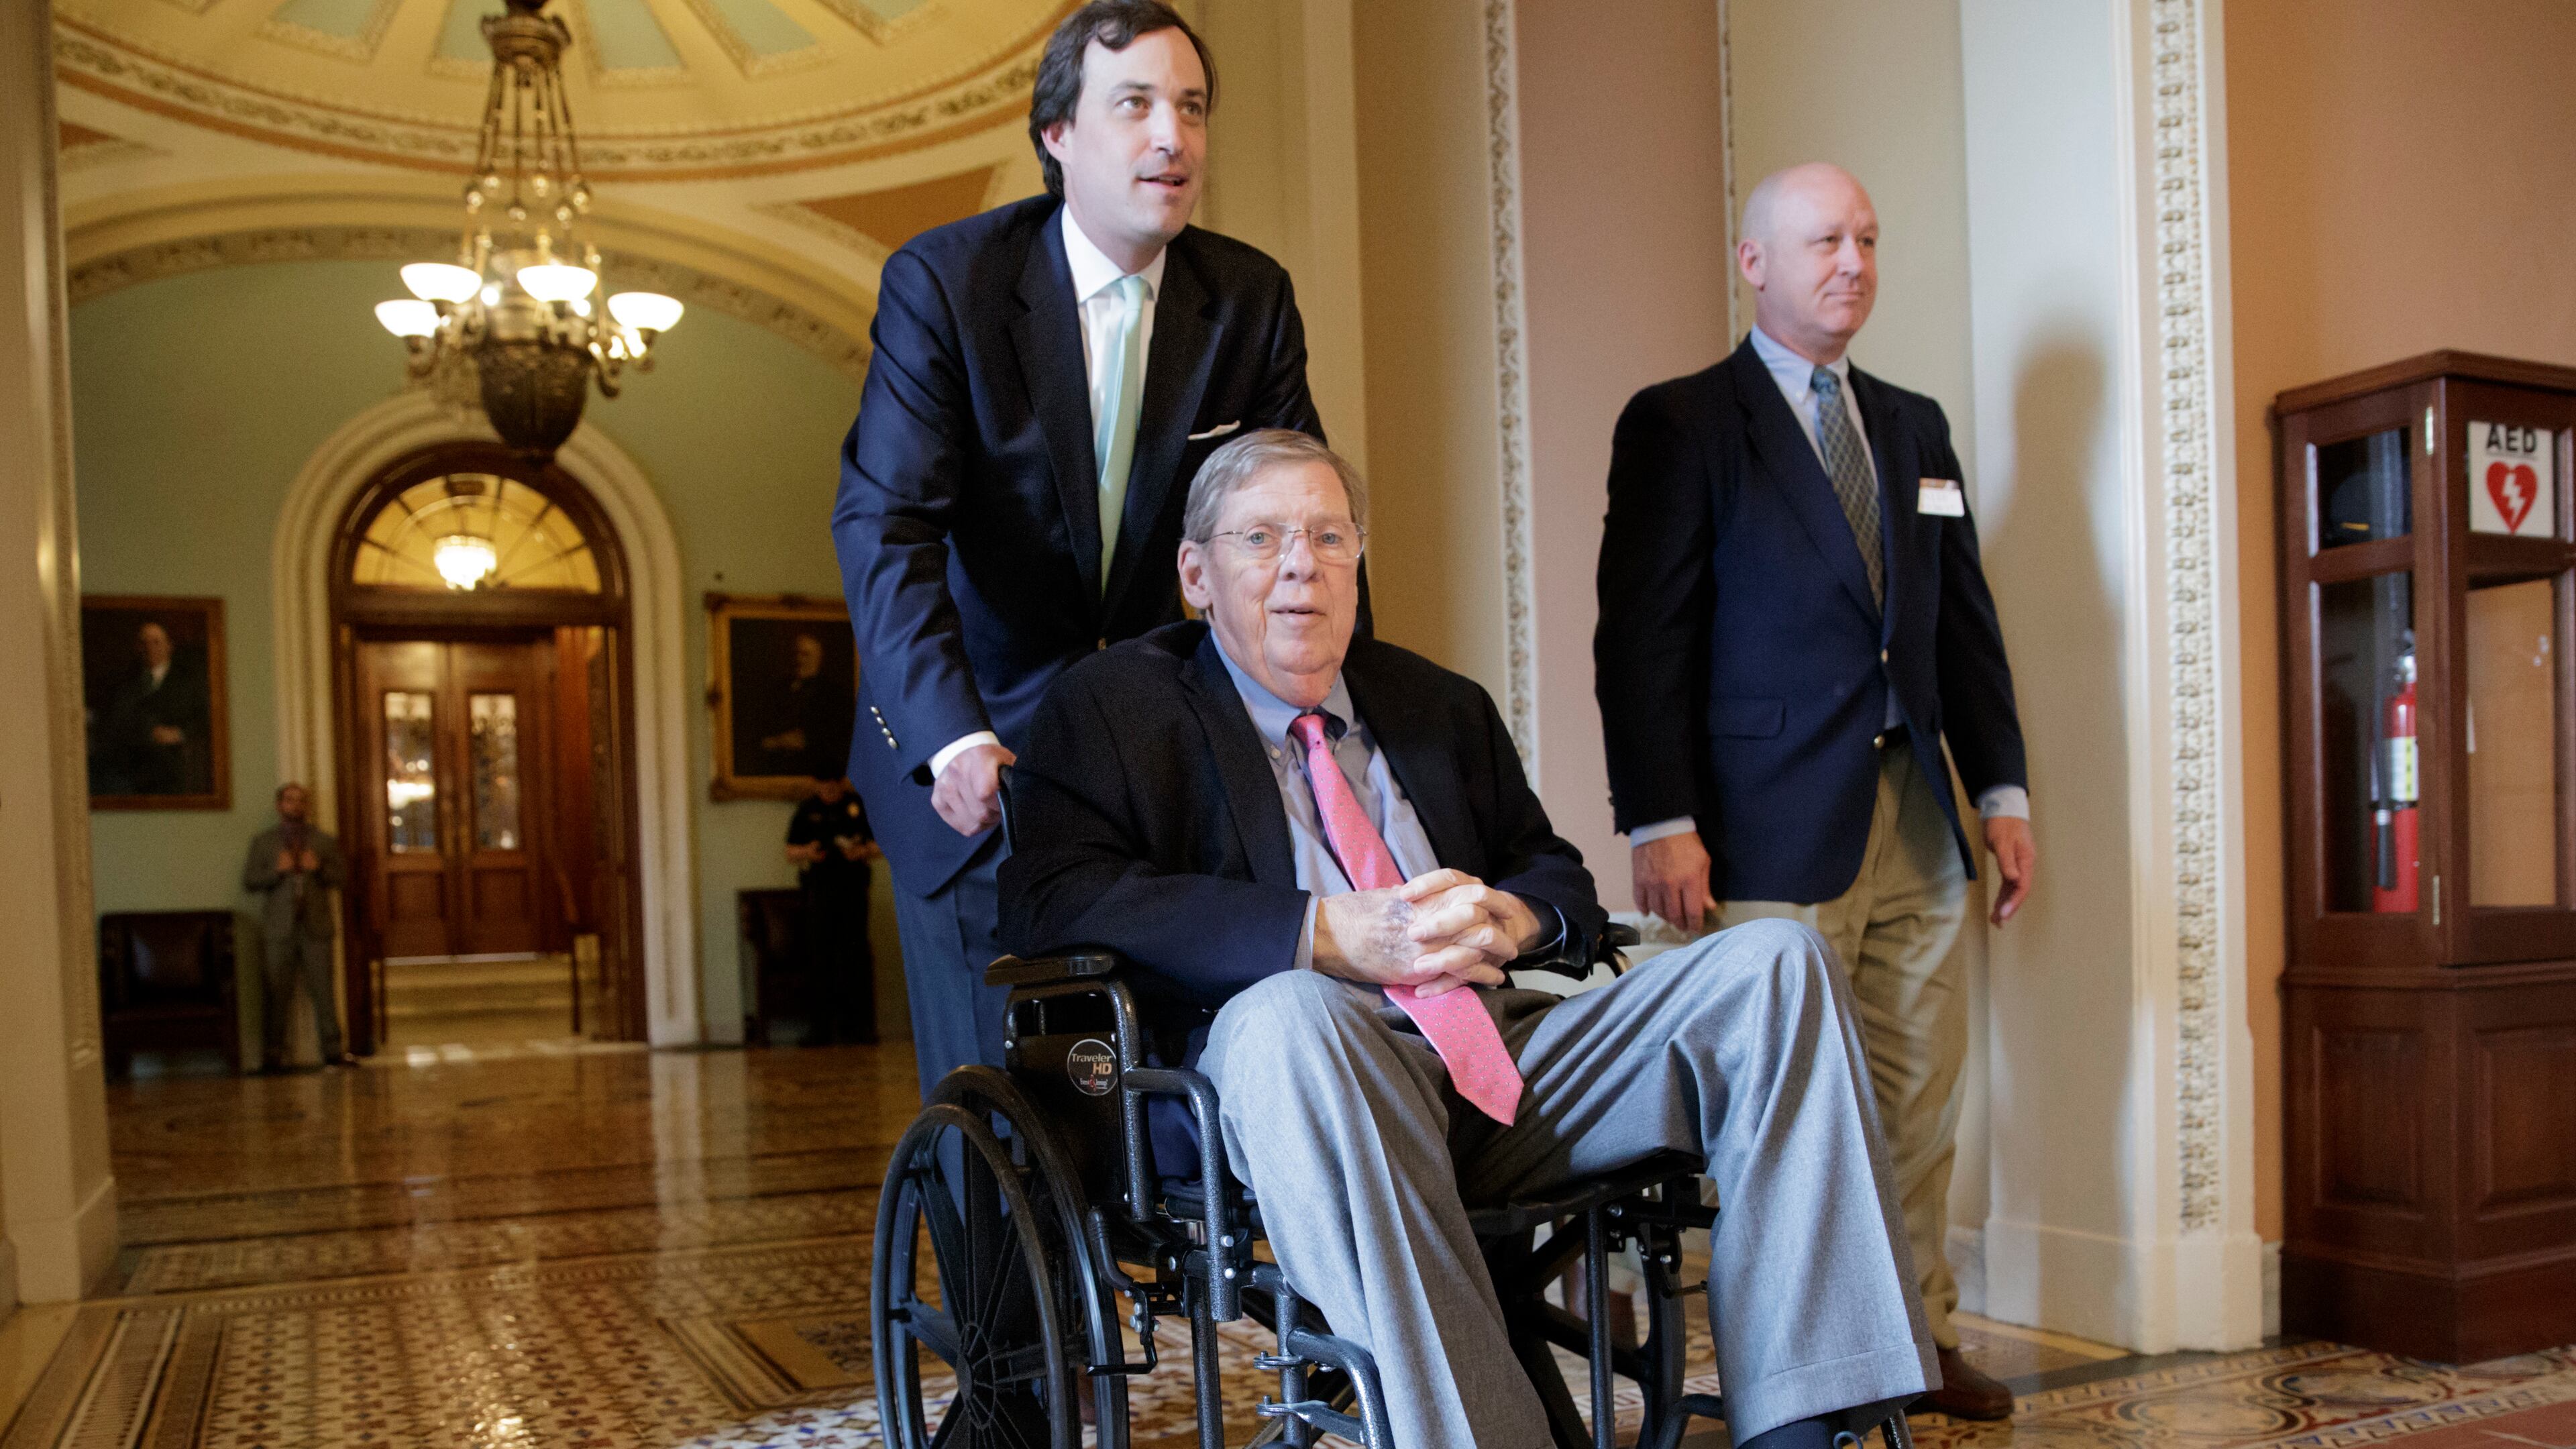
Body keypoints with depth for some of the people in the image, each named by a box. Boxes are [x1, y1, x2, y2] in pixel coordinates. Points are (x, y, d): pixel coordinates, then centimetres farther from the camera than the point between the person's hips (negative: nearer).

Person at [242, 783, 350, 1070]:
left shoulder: (324, 841, 14)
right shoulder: (263, 842, 11)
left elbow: (338, 879, 10)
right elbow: (249, 882, 4)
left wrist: (319, 868, -9)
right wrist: (277, 870, -12)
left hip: (317, 926, 1)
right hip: (281, 928, -1)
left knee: (323, 991, 0)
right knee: (278, 993, -3)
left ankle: (333, 1050, 3)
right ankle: (273, 1054, 2)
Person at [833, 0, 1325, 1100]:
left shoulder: (1251, 300, -1)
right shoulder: (941, 280, -12)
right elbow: (884, 522, -20)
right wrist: (954, 737, -34)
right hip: (970, 746, -3)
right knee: (991, 1092, 0)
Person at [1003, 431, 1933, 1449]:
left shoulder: (1443, 708, 26)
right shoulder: (1117, 706, 8)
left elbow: (1559, 878, 25)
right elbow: (1051, 904, -8)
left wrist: (1508, 918, -4)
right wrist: (1331, 935, -17)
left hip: (1505, 1056, 6)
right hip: (1303, 1069, -5)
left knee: (1776, 962, -11)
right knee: (1287, 1015, -39)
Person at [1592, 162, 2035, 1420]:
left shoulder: (1915, 428, 18)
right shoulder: (1680, 424, -1)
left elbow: (1967, 623, 19)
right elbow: (1641, 637, -8)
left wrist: (2002, 792, 12)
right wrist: (1659, 822, -15)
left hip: (1914, 814, 6)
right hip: (1778, 827, -6)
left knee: (1920, 1095, 10)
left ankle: (1917, 1339, 23)